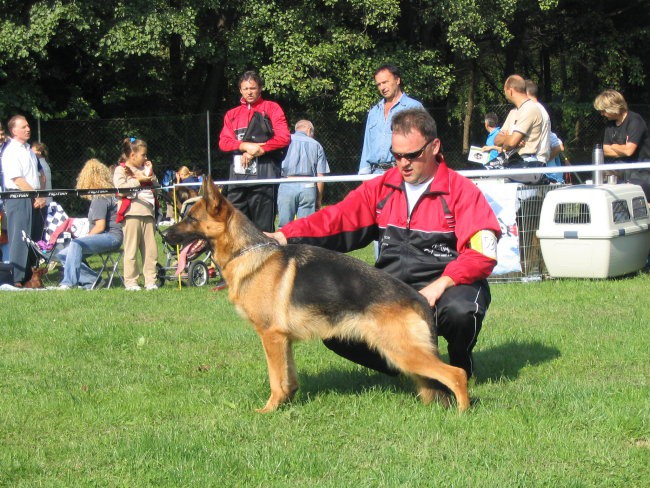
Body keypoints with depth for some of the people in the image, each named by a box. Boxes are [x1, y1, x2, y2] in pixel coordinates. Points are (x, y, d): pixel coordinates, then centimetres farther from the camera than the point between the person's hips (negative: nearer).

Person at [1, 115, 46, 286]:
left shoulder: (29, 150, 17)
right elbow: (18, 180, -15)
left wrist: (40, 197, 7)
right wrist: (36, 197, -13)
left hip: (33, 200, 8)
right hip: (18, 199, -8)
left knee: (34, 238, 9)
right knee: (19, 239, -8)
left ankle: (29, 276, 16)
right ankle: (18, 279, -7)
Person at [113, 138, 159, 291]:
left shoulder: (144, 169, 22)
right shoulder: (121, 170, 2)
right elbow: (120, 187, -15)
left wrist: (150, 174, 4)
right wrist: (138, 181, -11)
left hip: (148, 213, 7)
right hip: (132, 213, -6)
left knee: (151, 250, 3)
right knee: (132, 250, -4)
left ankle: (150, 280, 7)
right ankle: (130, 281, -1)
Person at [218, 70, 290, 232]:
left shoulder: (271, 108, 8)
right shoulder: (232, 114, 20)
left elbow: (284, 138, -4)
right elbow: (223, 141, 6)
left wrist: (258, 150, -10)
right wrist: (246, 146, -11)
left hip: (264, 174, -4)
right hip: (238, 175, 4)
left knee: (263, 226, -5)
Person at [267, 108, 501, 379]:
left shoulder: (461, 191, -3)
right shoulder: (381, 188, 10)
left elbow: (482, 254, -12)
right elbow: (334, 220, 2)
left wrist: (440, 285, -26)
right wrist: (286, 236, -15)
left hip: (447, 286, -4)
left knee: (459, 311, -39)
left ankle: (461, 365, 0)